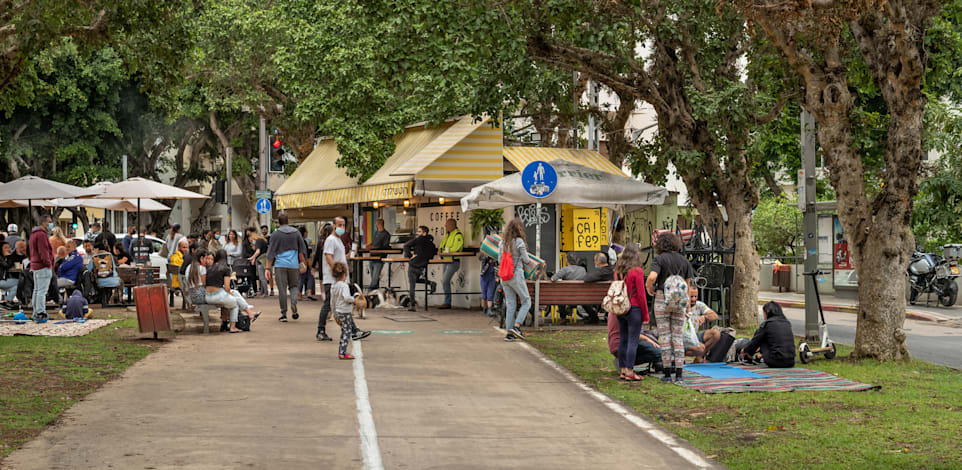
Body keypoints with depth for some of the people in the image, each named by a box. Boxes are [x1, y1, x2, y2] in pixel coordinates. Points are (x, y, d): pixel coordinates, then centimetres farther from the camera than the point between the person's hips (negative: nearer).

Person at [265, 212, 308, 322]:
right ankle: (294, 303, -12)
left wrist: (268, 268, 2)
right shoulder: (296, 232, 6)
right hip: (293, 264, 2)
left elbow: (271, 252, -1)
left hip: (280, 265, -2)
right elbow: (302, 250, 8)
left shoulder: (275, 234, -1)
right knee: (294, 285, 16)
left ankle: (284, 314, 3)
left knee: (282, 289, 2)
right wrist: (303, 263, 17)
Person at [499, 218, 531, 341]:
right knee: (526, 302, 7)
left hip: (504, 277, 6)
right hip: (516, 275, -6)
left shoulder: (503, 242, 6)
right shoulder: (519, 241, -12)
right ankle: (516, 326, -8)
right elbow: (526, 260, -8)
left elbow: (500, 260, 11)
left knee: (510, 304, 9)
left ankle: (509, 333, 6)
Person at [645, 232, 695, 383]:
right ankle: (679, 373, 1)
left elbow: (652, 277, -22)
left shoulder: (659, 259, -6)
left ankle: (667, 373, 2)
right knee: (678, 336, 6)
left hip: (662, 299, -3)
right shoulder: (684, 260, 7)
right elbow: (688, 282, 9)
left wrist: (649, 287, -2)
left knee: (665, 336, 3)